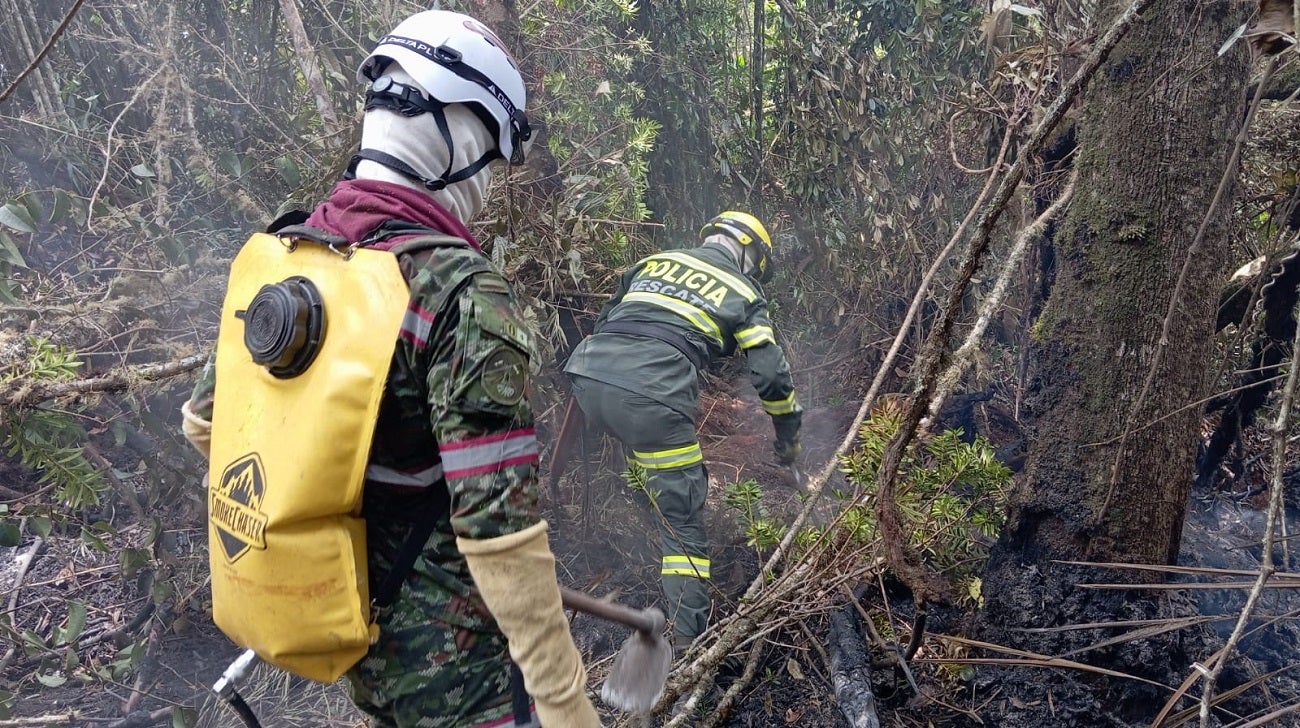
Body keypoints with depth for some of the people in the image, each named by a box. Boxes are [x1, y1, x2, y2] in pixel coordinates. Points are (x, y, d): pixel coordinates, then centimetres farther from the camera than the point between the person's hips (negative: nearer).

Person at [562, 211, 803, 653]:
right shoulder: (743, 293, 17)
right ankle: (689, 639, 9)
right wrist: (789, 434, 28)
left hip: (588, 370, 5)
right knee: (683, 520, 7)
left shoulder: (657, 260, 28)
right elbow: (771, 373, 14)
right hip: (651, 395, -5)